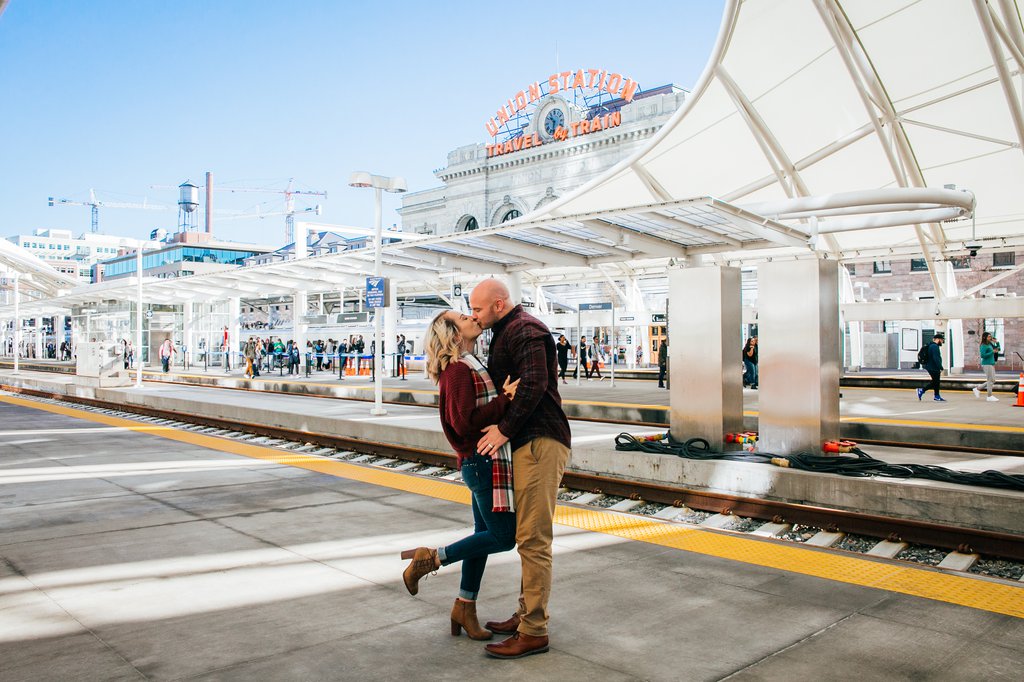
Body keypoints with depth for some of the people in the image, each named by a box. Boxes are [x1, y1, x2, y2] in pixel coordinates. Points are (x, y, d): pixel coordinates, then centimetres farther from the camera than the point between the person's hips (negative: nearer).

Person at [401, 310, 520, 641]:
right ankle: (429, 559, 4)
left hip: (482, 461, 10)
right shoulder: (458, 369, -15)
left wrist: (505, 395, 6)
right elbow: (464, 423, -22)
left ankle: (465, 608, 25)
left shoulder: (471, 366, 16)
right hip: (484, 461, -10)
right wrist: (503, 400, -21)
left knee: (486, 534, 14)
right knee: (503, 536, -6)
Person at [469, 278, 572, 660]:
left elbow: (534, 385, -23)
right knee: (529, 536, 16)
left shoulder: (525, 330, -11)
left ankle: (534, 632, -1)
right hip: (528, 442, 11)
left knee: (533, 538, -8)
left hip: (541, 442, -11)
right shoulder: (506, 332, 22)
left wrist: (504, 429, -17)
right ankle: (526, 614, 27)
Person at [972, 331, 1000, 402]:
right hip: (987, 364, -9)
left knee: (993, 381, 13)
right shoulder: (984, 346, -13)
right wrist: (992, 352, -18)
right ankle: (990, 396, 3)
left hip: (991, 364, 9)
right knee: (990, 380, -5)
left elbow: (998, 349, 23)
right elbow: (983, 355, -20)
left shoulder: (990, 345, 13)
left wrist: (997, 343, 7)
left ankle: (977, 388, 20)